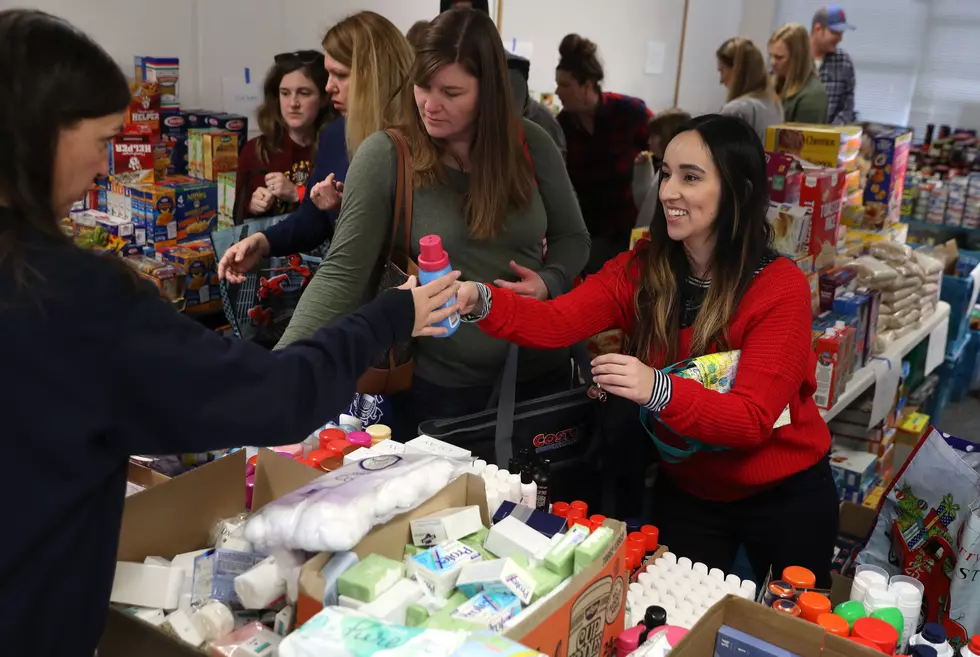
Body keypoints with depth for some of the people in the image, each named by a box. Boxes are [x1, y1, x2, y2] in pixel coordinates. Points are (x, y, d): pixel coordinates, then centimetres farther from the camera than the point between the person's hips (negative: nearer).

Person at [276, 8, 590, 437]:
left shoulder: (531, 145, -4)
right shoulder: (385, 156, -13)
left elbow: (572, 237, 9)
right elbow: (342, 272, -17)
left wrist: (549, 283, -13)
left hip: (540, 373, 3)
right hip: (439, 385, -3)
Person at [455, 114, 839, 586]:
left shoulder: (781, 287, -22)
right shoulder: (642, 268, -9)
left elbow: (751, 419, -28)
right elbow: (555, 323, -22)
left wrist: (659, 390, -44)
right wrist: (479, 300, -40)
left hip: (784, 498, -2)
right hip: (685, 492, 3)